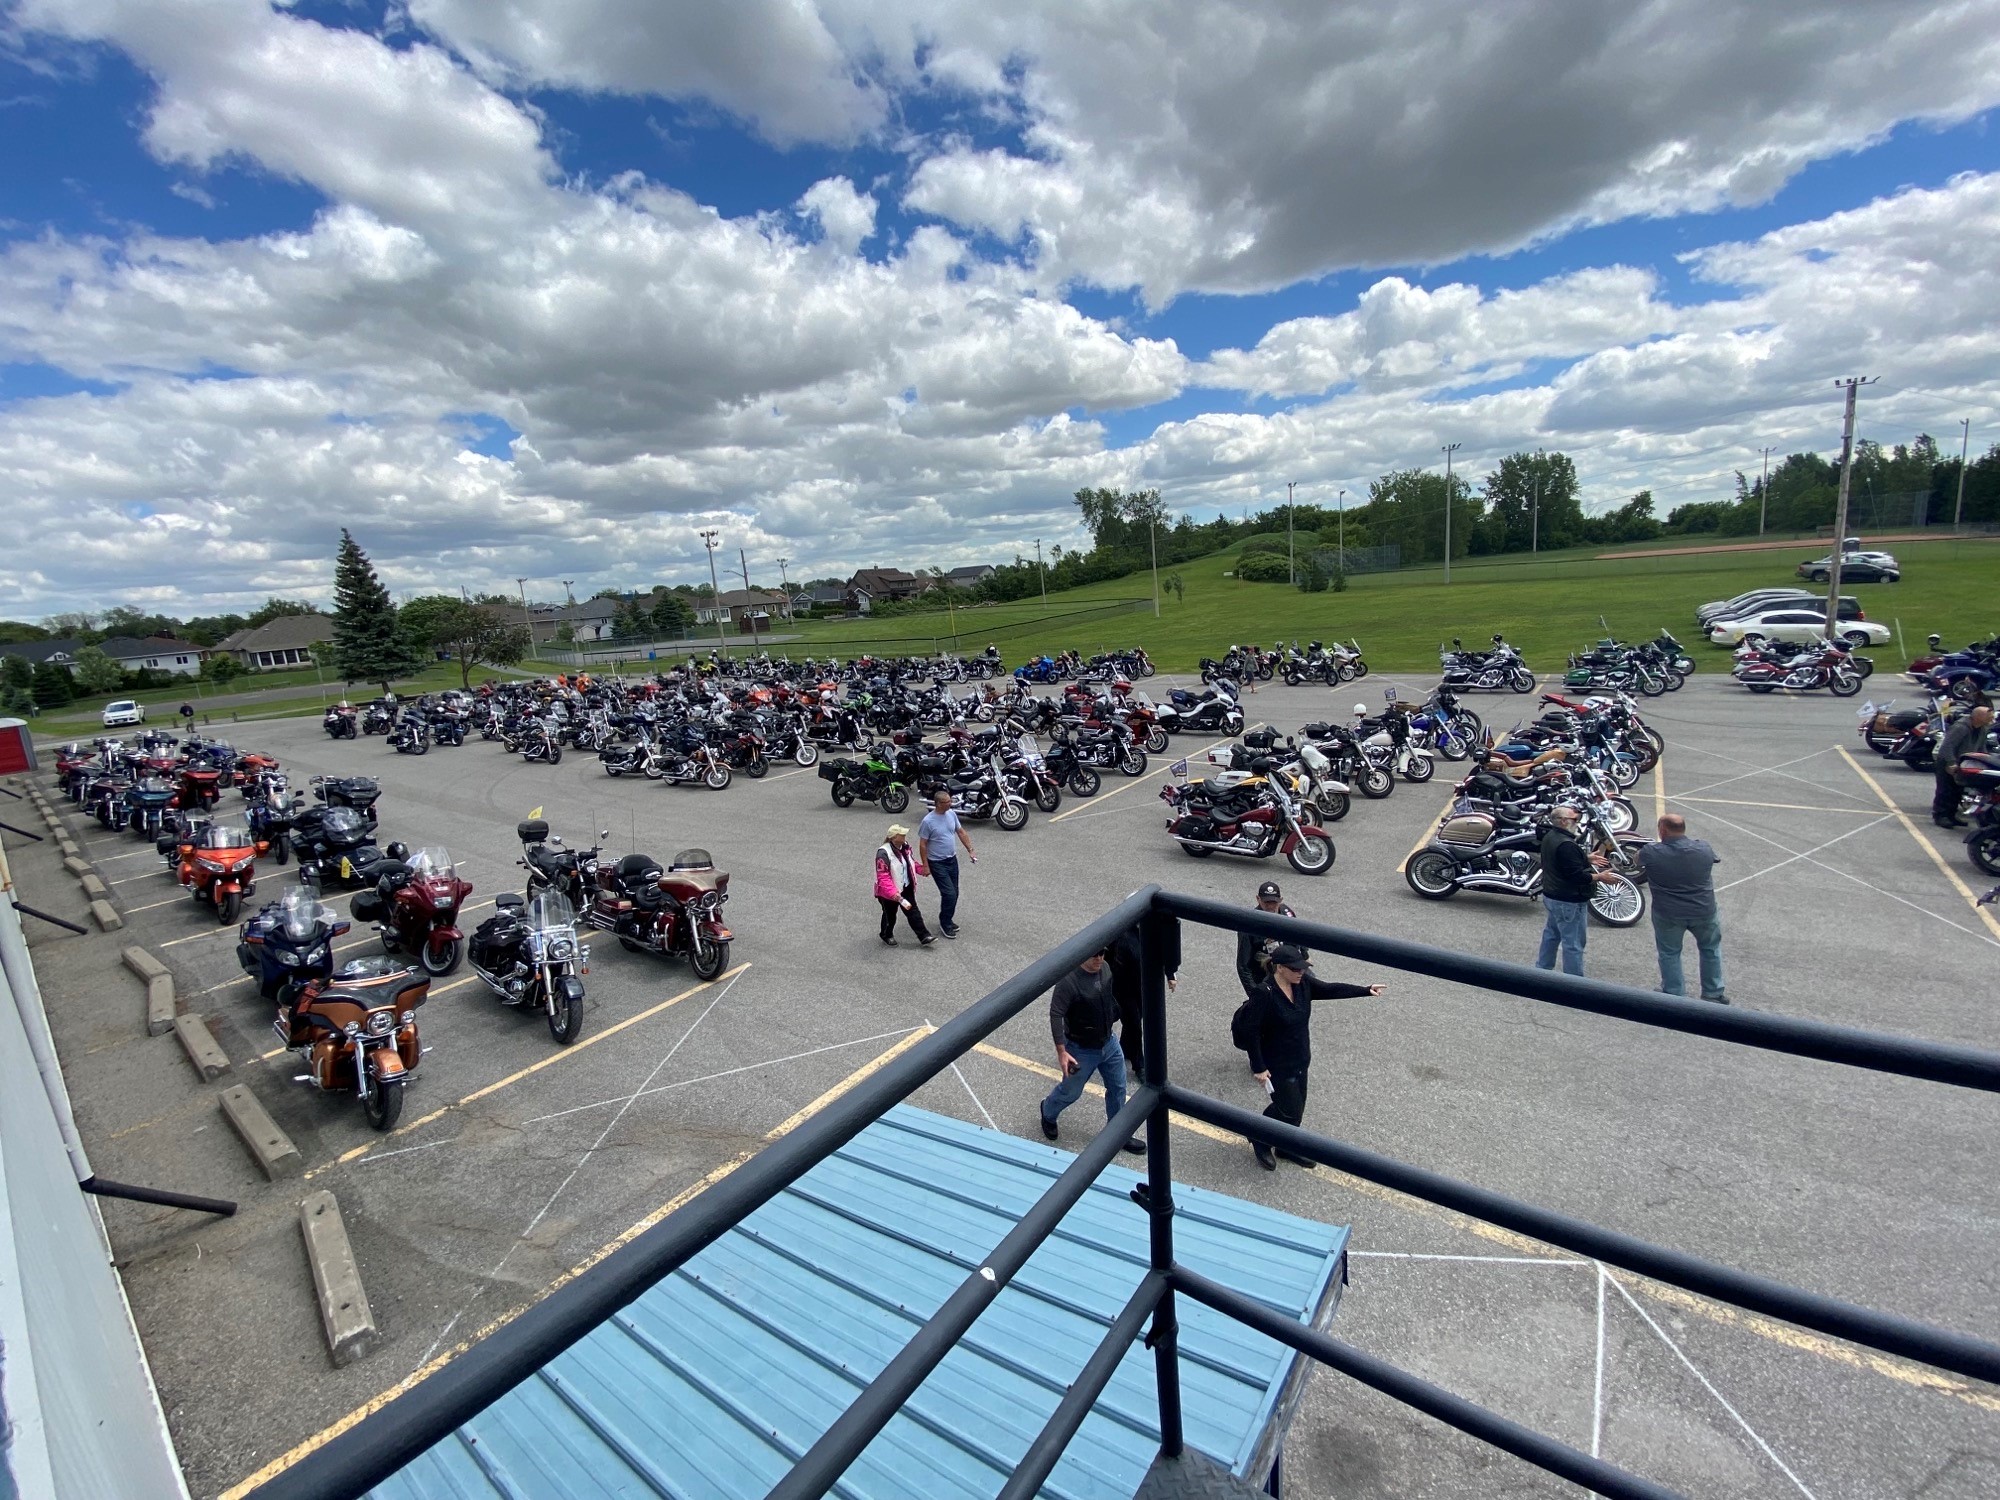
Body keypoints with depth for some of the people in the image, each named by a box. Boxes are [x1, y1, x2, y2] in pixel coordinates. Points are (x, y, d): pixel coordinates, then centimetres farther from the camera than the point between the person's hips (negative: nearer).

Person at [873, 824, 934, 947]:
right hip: (889, 892, -6)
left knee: (913, 913, 11)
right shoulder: (883, 853, -31)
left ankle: (924, 937, 18)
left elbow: (912, 863, 15)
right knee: (890, 915, 16)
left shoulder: (905, 847, -6)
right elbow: (883, 880, -33)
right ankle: (887, 936, 41)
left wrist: (923, 869, -2)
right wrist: (898, 898, -36)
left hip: (906, 888, 6)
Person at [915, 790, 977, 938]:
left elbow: (961, 832, 9)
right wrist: (925, 866, -13)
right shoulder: (928, 821, -20)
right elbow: (923, 845, -14)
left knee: (954, 893, 13)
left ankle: (947, 920, 31)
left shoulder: (952, 814, -2)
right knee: (949, 894, -9)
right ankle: (945, 924, 10)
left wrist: (970, 851, 6)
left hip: (952, 860, 7)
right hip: (937, 863, -7)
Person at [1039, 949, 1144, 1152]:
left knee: (1117, 1089, 15)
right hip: (1082, 1050, -6)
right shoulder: (1068, 981, -30)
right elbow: (1056, 1015, -30)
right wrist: (1061, 1052, -32)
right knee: (1070, 1092, 14)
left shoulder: (1104, 968, -8)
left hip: (1109, 1043, 6)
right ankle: (1048, 1113, 45)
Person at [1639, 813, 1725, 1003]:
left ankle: (1674, 996, 22)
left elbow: (1637, 858, 6)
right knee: (1711, 949, 25)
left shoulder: (1652, 853, -18)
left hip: (1667, 915, -2)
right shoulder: (1703, 849, -10)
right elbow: (1717, 859, 14)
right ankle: (1713, 994, 34)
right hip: (1704, 912, 3)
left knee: (1669, 954, 15)